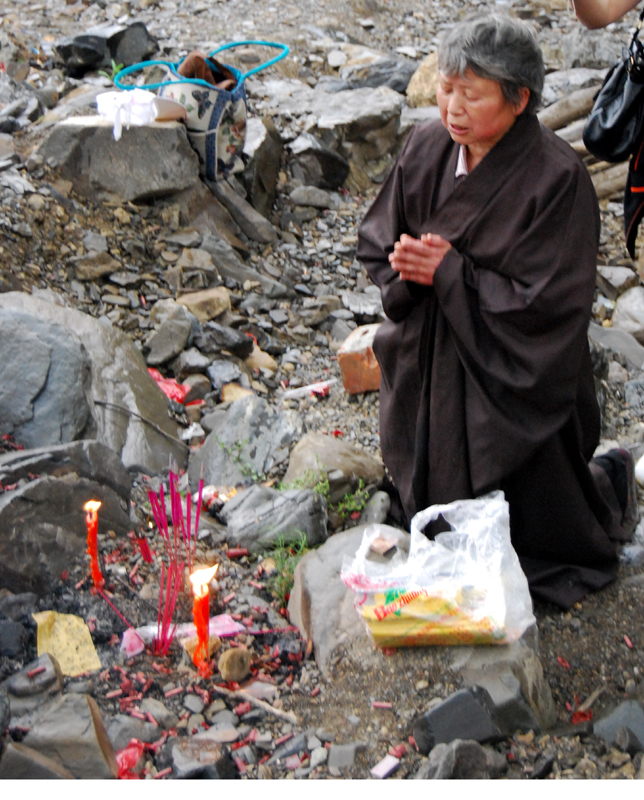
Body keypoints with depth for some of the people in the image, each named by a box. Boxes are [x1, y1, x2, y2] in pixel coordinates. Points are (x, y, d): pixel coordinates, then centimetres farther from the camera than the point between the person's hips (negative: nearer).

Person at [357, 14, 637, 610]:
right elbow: (377, 243, 4)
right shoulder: (426, 148, -5)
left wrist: (449, 272, -23)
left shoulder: (557, 178, -22)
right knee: (434, 502, 19)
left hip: (513, 377, -5)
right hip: (427, 363, 5)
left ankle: (608, 482, 40)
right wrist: (409, 270, -18)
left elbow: (547, 302, -22)